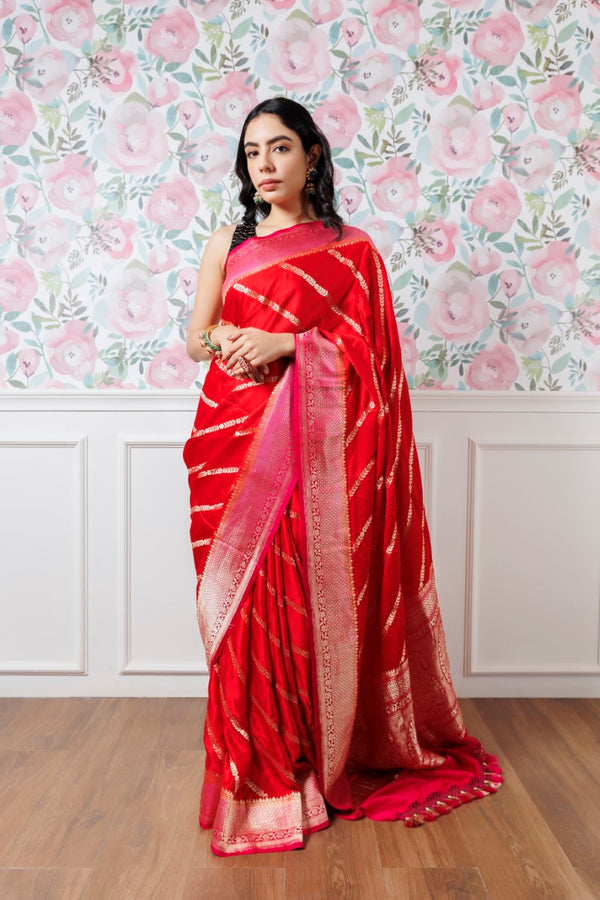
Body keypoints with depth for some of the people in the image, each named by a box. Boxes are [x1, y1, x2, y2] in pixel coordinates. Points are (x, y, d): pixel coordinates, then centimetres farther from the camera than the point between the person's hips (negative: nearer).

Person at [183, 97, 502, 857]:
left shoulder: (350, 249, 7)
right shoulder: (227, 244, 14)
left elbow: (365, 352, -1)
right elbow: (195, 340, 12)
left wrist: (285, 343, -13)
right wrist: (226, 340, -10)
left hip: (311, 443, -2)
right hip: (233, 436, 2)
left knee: (305, 593, -2)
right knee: (245, 601, 1)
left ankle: (316, 759, 17)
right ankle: (253, 769, 16)